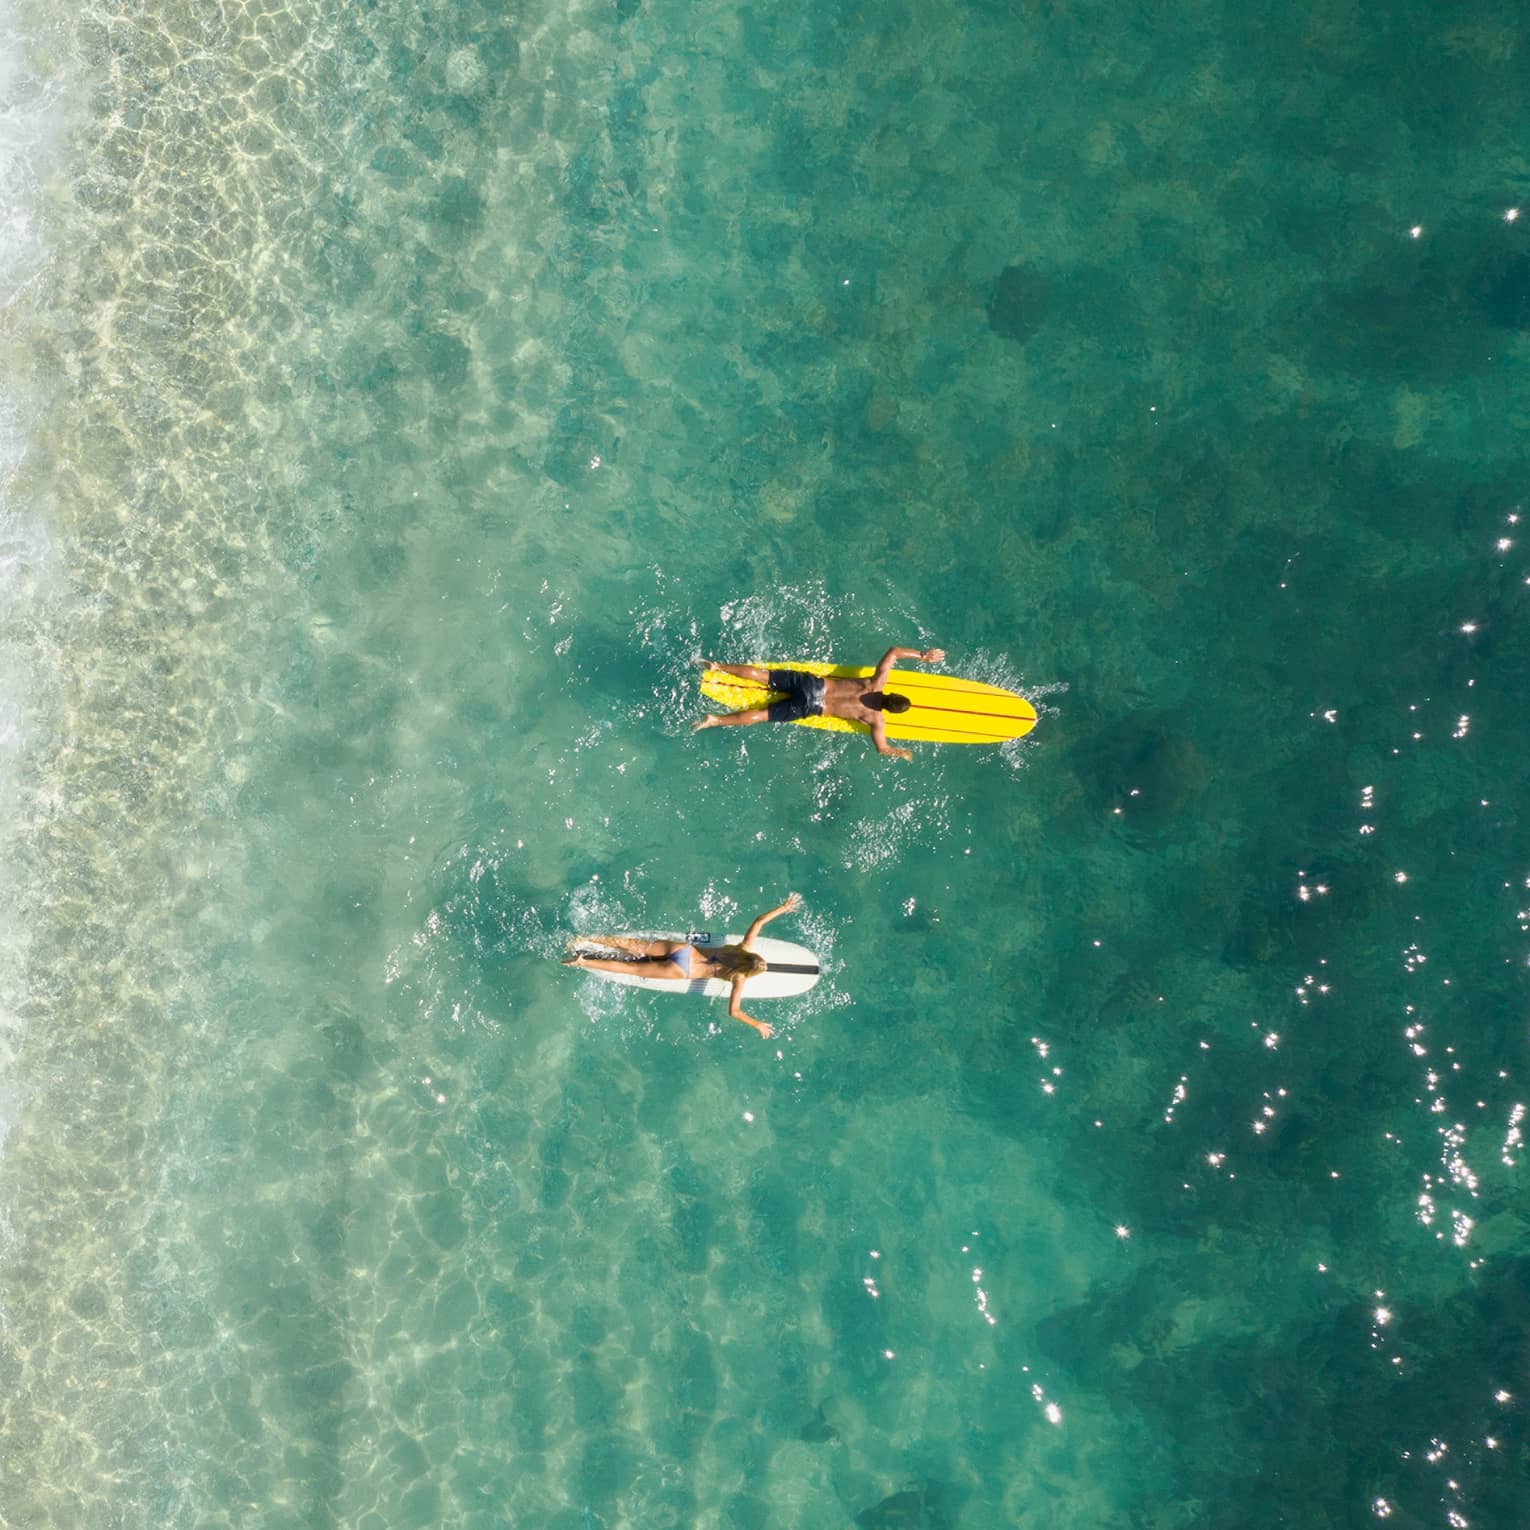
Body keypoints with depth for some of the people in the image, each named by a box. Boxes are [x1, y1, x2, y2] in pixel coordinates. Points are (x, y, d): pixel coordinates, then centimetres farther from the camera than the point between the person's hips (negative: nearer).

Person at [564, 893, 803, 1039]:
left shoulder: (746, 948, -3)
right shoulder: (739, 980, -16)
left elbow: (758, 922, 2)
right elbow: (733, 1011, -22)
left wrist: (783, 908, 7)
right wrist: (758, 1025, -13)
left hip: (683, 949, 5)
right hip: (681, 971, -5)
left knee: (635, 946, 9)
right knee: (632, 968, 1)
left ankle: (587, 940, 9)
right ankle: (582, 962, 1)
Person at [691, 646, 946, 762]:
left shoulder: (877, 683, 2)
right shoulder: (876, 719, -10)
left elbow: (892, 652, 6)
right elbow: (882, 748, -5)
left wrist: (922, 655, 12)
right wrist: (902, 753, 13)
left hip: (813, 682, 4)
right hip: (810, 706, -4)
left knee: (762, 674, 6)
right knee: (762, 714, -3)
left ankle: (715, 666, 3)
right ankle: (713, 721, -7)